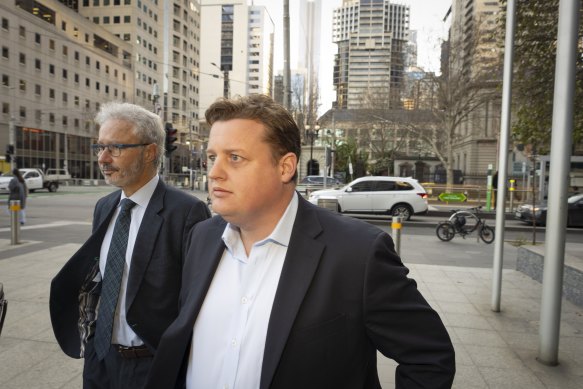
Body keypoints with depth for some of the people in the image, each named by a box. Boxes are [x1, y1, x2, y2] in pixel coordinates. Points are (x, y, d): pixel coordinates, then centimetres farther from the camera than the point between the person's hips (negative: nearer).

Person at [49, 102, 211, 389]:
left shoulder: (188, 211, -21)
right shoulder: (103, 207, 3)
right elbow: (96, 276, 12)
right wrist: (88, 333, 5)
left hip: (156, 365, -6)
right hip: (100, 358, 6)